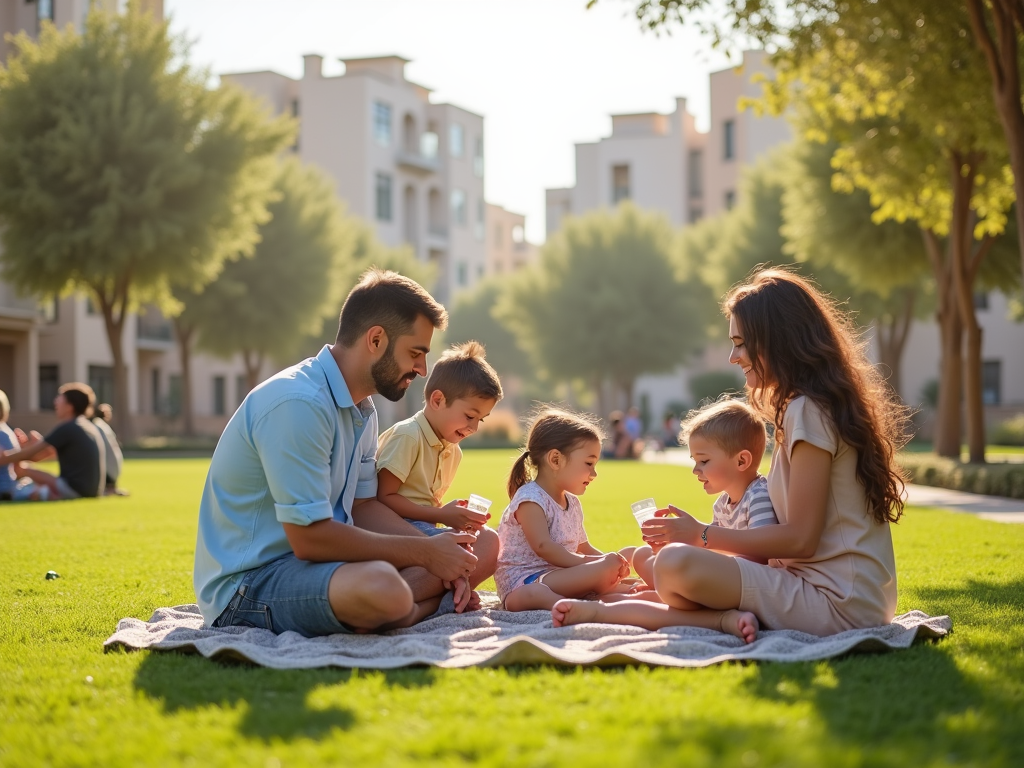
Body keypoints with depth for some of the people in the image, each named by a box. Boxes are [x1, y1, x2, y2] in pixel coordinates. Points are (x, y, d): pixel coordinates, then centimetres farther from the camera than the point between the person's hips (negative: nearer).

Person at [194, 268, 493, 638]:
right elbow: (309, 537, -25)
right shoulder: (298, 403, -23)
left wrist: (438, 555, -3)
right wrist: (425, 553, -17)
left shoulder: (362, 409, 11)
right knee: (381, 585, -39)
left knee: (477, 549, 5)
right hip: (246, 582, -10)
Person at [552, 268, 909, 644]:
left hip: (837, 601, -11)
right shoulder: (805, 407, 19)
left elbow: (800, 538, -16)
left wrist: (702, 535, -9)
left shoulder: (808, 412, -12)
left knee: (675, 565, -26)